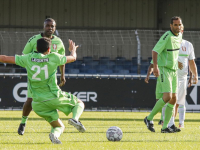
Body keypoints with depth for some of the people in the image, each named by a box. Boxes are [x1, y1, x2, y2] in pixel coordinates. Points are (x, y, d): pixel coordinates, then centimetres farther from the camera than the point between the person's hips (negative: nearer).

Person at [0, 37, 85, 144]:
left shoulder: (28, 59, 1)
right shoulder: (54, 58, -4)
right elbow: (73, 58, 15)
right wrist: (73, 50, 37)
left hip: (38, 103, 3)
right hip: (54, 97, -3)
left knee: (59, 126, 17)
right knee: (79, 103, 23)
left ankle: (54, 134, -20)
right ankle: (75, 118, -11)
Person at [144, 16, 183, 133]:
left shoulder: (179, 36, 8)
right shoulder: (167, 36, -17)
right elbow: (155, 51, -22)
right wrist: (155, 66, -32)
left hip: (173, 70, 8)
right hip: (164, 69, -8)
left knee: (173, 99, 4)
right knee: (167, 97, -19)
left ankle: (165, 127, 9)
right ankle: (149, 118, -4)